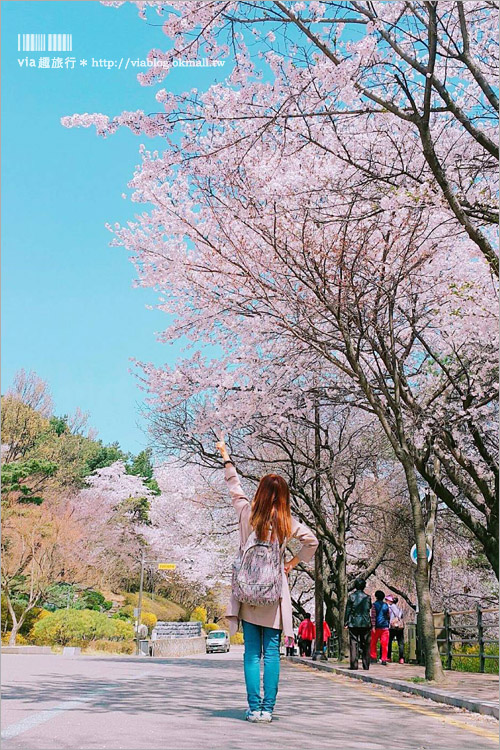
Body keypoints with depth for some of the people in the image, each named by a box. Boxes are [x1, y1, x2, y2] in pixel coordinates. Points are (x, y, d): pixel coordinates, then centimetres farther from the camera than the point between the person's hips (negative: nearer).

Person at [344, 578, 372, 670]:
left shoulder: (351, 596, -2)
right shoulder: (367, 597, 2)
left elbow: (348, 610, -1)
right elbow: (369, 611, 9)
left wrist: (346, 623, 4)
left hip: (353, 623, -1)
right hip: (365, 623, 2)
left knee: (353, 643, 0)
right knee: (365, 644, 7)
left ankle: (354, 664, -4)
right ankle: (366, 665, 6)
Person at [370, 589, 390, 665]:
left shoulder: (374, 605, -3)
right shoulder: (386, 605, 9)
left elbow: (373, 616, -10)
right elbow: (388, 616, 16)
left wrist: (373, 626, -12)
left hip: (377, 627, -3)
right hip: (385, 627, 3)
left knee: (373, 643, 10)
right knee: (384, 644, 1)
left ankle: (373, 657, 9)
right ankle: (384, 659, -4)